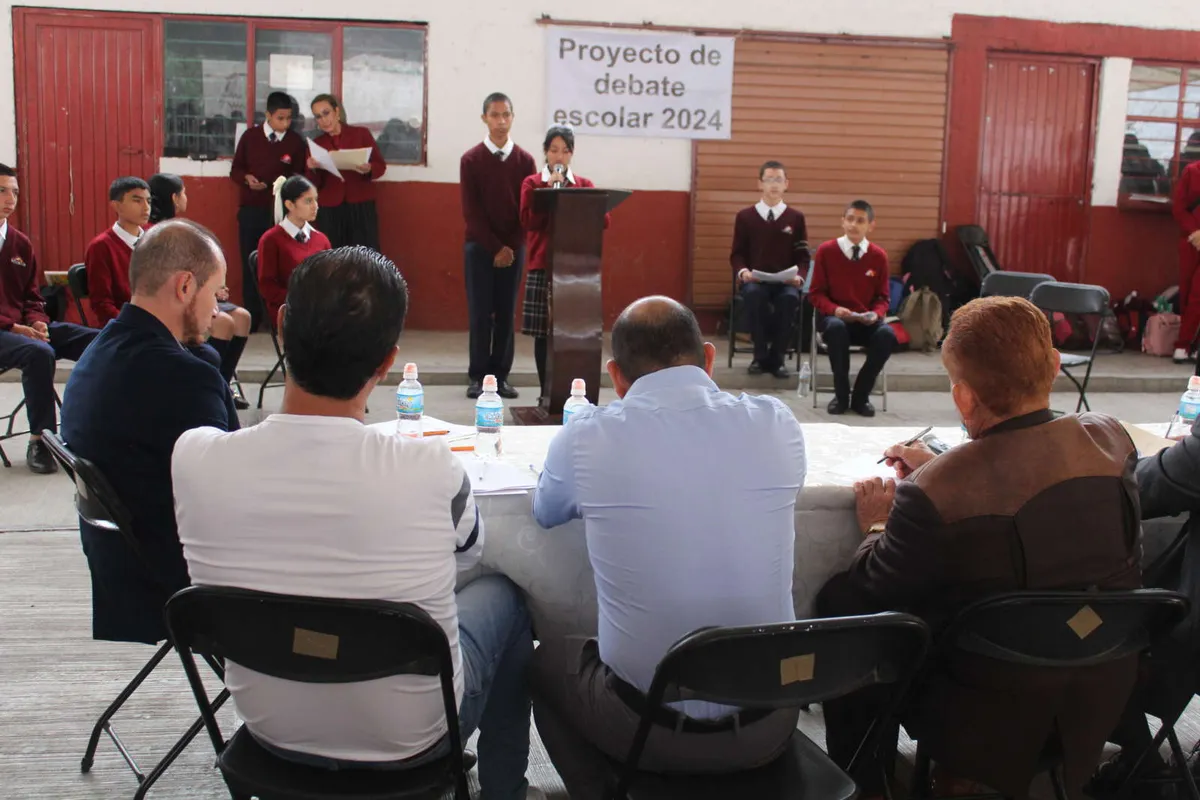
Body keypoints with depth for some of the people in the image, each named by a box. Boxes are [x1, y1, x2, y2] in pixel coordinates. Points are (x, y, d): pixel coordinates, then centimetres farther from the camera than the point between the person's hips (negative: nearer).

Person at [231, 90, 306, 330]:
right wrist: (246, 178, -12)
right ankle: (252, 317, 13)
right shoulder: (250, 136, 3)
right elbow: (235, 169, 9)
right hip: (251, 209, 2)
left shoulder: (296, 142, -1)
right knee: (250, 263, 5)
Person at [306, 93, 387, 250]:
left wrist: (368, 169, -18)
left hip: (361, 208, -2)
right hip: (329, 211, 2)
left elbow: (381, 165, 3)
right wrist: (312, 170, -15)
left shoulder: (361, 133, 3)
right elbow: (315, 185, 6)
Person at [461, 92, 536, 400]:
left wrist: (511, 246, -9)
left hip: (514, 247, 2)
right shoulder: (471, 159, -1)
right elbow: (471, 211, -4)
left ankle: (501, 375, 10)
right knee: (480, 313, -1)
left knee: (506, 314, 3)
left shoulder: (525, 160, 5)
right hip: (479, 246, -2)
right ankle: (477, 376, 5)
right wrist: (495, 247, -10)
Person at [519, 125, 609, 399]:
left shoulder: (585, 184, 12)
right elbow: (528, 221, -8)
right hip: (542, 265, -1)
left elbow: (604, 220, 1)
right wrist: (549, 191, -12)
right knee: (543, 331, -1)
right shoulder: (532, 183, 6)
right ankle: (546, 391, 7)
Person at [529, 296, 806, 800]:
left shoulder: (586, 436, -11)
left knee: (546, 661, 29)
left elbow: (546, 512, 12)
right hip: (768, 725, 2)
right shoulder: (777, 424, -7)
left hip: (649, 726, -2)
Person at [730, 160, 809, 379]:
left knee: (790, 298, -36)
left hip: (785, 282, 0)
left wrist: (799, 276, -13)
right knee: (754, 294, -37)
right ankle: (761, 356, -21)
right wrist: (743, 271, -13)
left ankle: (777, 358, -20)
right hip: (754, 281, 0)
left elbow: (802, 256, 8)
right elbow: (737, 254, 8)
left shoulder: (796, 218, 11)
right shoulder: (744, 216, 10)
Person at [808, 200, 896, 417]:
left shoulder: (878, 255, 3)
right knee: (836, 327, -40)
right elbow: (816, 293, 0)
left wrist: (876, 314, -14)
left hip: (866, 322, 2)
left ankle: (861, 396, -13)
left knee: (888, 335, -33)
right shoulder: (826, 251, -1)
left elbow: (882, 297, 9)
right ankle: (841, 395, -21)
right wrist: (835, 309, -19)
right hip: (834, 317, -1)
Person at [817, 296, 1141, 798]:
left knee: (838, 604, 13)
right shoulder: (1110, 439, -12)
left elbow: (871, 598, -13)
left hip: (989, 723, -6)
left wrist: (876, 526, 5)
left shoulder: (931, 494, -29)